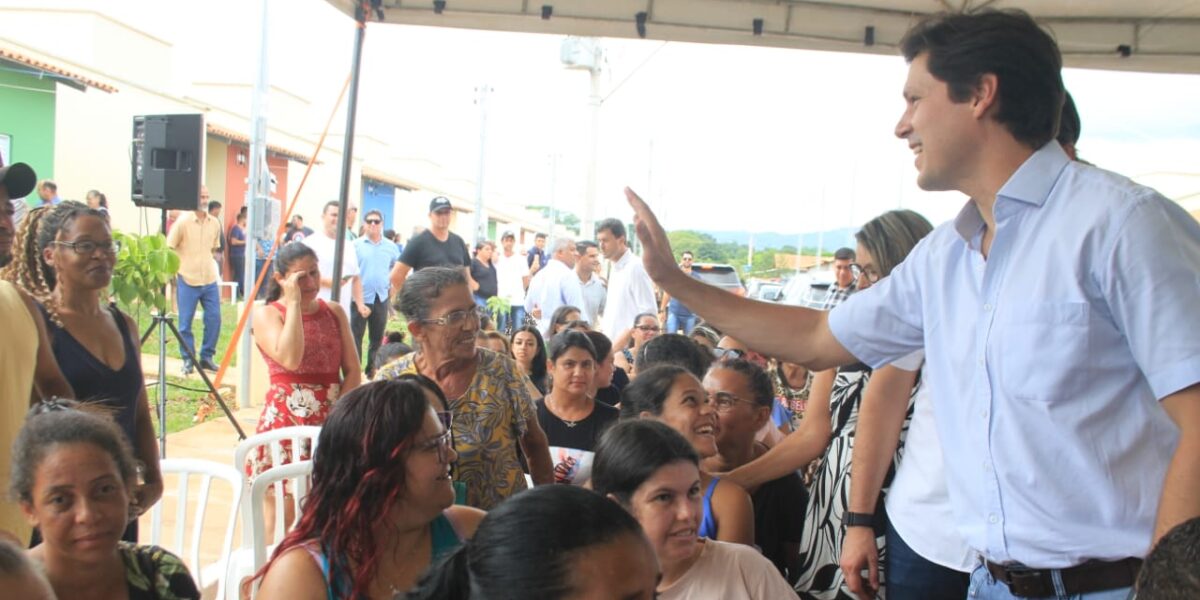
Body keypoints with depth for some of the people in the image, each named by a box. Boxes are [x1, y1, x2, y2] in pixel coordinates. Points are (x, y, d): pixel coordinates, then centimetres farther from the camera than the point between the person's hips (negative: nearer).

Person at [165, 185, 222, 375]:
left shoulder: (214, 223, 5)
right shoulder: (183, 221, -8)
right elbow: (168, 249, -4)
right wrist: (177, 268, -6)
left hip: (210, 280, 4)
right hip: (187, 280, -4)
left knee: (214, 319, 3)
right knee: (185, 323, 1)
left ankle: (206, 357, 18)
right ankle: (188, 360, 14)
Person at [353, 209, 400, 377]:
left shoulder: (390, 247, 6)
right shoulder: (356, 245, -4)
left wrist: (393, 287, 8)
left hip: (382, 298, 3)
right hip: (360, 297, -3)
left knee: (377, 337, 12)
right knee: (356, 337, 0)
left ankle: (372, 370, 26)